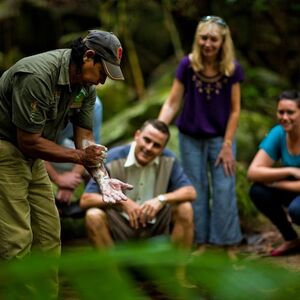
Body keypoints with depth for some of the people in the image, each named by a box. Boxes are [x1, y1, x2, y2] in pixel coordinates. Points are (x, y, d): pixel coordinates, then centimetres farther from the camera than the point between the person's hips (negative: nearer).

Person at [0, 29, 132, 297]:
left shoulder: (86, 87, 0)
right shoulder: (37, 76, -27)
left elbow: (85, 138, 4)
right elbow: (29, 142, -24)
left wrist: (103, 178, -11)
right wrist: (79, 156, -15)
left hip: (31, 157, 9)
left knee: (49, 234, 8)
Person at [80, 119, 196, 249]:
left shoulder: (168, 159, -5)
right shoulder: (113, 159, -14)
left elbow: (190, 192, -8)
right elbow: (85, 200, -17)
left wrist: (162, 199, -26)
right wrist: (122, 201, -30)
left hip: (155, 226, 2)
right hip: (121, 226, -2)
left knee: (185, 209, -21)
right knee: (93, 216, -30)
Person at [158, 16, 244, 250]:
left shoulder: (233, 68, -14)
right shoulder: (187, 65, -14)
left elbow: (234, 110, -7)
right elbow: (173, 103, -11)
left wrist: (227, 145, -8)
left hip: (220, 136, -1)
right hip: (191, 138, 1)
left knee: (224, 191, -2)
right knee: (196, 191, 7)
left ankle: (229, 247, 7)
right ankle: (200, 243, 17)